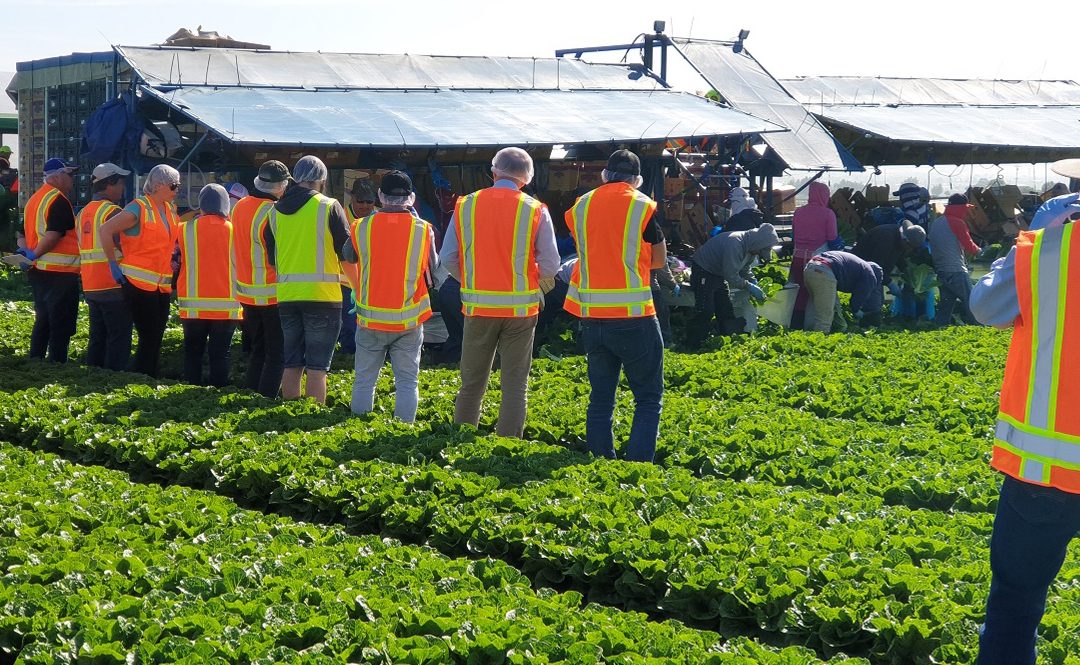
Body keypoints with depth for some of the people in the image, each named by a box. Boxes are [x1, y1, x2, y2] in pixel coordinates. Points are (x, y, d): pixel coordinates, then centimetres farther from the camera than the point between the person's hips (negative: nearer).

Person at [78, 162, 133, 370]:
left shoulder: (84, 212, 14)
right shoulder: (112, 211, -13)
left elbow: (83, 248, 17)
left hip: (91, 286, 9)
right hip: (114, 285, -8)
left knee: (98, 337, 15)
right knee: (119, 338, -3)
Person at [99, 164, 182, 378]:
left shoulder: (171, 209, 12)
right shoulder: (139, 208, -11)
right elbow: (105, 230, -15)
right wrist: (113, 264, -13)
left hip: (162, 285, 7)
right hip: (139, 282, -7)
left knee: (156, 338, 10)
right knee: (149, 338, -7)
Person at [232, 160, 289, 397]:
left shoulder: (239, 206, 5)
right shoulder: (273, 213, -19)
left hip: (246, 293, 8)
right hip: (272, 293, -8)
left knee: (257, 348, 19)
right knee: (277, 352, 1)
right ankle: (267, 398, -2)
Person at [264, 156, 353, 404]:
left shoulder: (276, 211, 9)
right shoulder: (329, 207, -5)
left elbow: (270, 258, 16)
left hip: (286, 297, 5)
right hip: (322, 296, -4)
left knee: (292, 364, 13)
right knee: (317, 366, -1)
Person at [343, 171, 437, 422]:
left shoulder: (361, 227, -5)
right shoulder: (423, 229, -7)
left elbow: (348, 257, 11)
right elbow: (433, 268, 6)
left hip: (370, 318, 1)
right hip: (409, 321, -1)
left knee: (364, 380, 11)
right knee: (407, 382, 6)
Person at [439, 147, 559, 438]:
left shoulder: (465, 206, 0)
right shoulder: (536, 211, -4)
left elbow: (448, 258, -1)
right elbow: (550, 265, -5)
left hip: (477, 306, 2)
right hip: (521, 307, -1)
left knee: (472, 383, 13)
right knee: (515, 385, 5)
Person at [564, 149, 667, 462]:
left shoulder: (580, 206, 7)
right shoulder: (643, 206, -3)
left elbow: (587, 253, 13)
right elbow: (660, 260, 5)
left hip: (590, 317, 4)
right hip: (634, 317, -4)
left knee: (600, 398, 14)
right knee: (649, 398, 3)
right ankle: (638, 466, -7)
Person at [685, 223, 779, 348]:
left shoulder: (750, 247, -3)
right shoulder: (735, 244, -33)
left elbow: (744, 270, 11)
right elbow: (731, 277, -31)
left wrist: (754, 284, -3)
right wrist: (749, 287, -23)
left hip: (719, 273, 10)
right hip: (703, 270, -10)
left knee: (726, 310, 12)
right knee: (706, 311, -14)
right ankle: (694, 346, -9)